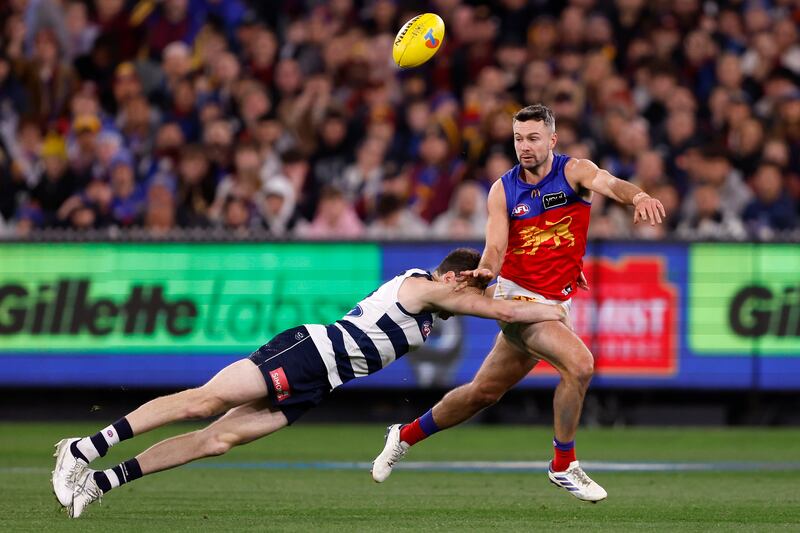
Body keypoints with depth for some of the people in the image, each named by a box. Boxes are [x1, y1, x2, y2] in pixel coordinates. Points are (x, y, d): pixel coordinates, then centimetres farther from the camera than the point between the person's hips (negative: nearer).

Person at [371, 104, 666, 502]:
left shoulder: (573, 172, -5)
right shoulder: (503, 190, -2)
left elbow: (609, 184, -26)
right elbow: (496, 248, -10)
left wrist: (637, 196, -49)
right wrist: (485, 270, -34)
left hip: (553, 304, 3)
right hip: (517, 295, -3)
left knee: (484, 392, 14)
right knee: (579, 363, -25)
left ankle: (406, 435, 35)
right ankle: (563, 466, -10)